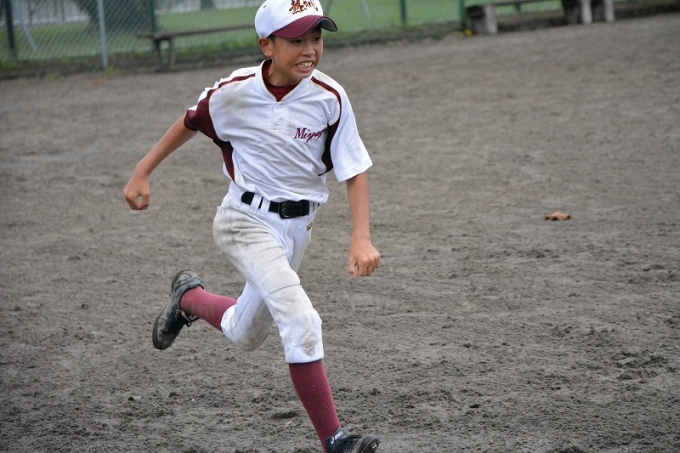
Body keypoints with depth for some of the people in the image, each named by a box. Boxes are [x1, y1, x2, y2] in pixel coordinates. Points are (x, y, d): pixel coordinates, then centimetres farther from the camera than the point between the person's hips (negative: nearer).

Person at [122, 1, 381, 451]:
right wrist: (142, 172, 8)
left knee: (246, 336, 17)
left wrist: (361, 238, -19)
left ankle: (190, 297, 47)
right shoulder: (236, 91, -14)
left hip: (297, 225, 4)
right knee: (301, 321, -23)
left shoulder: (330, 98, -13)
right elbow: (191, 122, 5)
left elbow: (355, 171, -8)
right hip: (246, 219, -4)